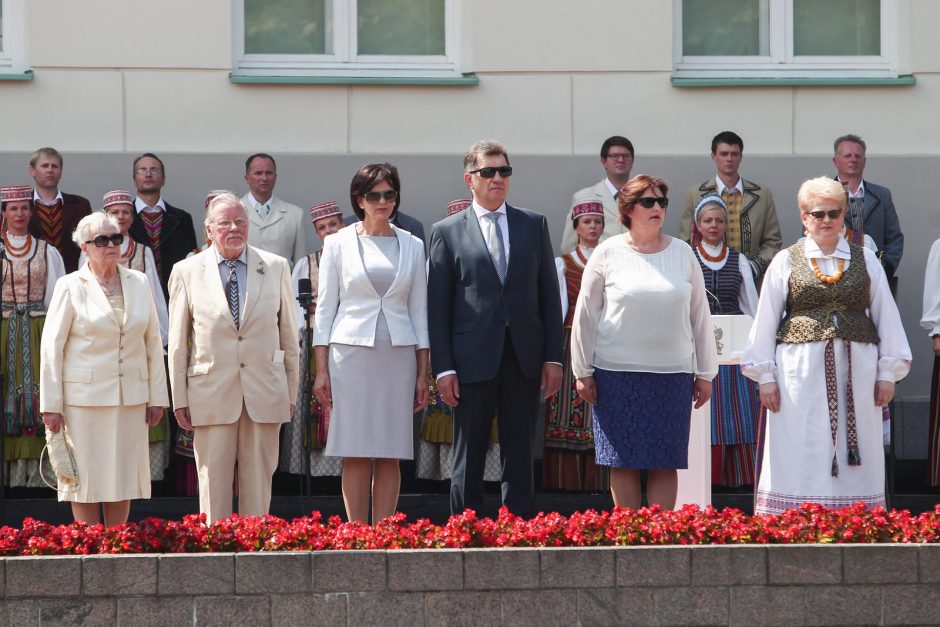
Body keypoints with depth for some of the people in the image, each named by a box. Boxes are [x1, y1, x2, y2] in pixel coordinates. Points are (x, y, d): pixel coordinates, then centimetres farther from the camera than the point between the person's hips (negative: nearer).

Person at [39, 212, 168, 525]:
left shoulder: (139, 283, 8)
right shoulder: (71, 287, -2)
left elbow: (153, 342, 10)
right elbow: (52, 347, -2)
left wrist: (157, 397, 6)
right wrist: (51, 405, -6)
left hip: (131, 398, 3)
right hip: (85, 396, -3)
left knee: (124, 476, 6)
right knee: (87, 476, -1)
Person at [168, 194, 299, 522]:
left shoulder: (276, 267, 7)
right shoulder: (186, 272, 4)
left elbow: (289, 334, 10)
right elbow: (177, 342, 6)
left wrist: (291, 393, 8)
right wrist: (179, 399, 3)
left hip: (264, 394, 1)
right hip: (211, 393, -1)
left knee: (258, 485, 5)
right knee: (213, 483, 0)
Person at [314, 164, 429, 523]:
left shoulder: (411, 246, 10)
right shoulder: (339, 244, 4)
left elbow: (418, 310, 11)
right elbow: (325, 306, 4)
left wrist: (422, 373, 6)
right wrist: (321, 369, -3)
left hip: (398, 355, 2)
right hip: (351, 353, -2)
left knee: (390, 454, 1)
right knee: (356, 454, -3)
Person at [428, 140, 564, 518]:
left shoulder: (534, 225, 10)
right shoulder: (447, 231, 4)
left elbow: (549, 295, 9)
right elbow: (438, 306, 1)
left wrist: (553, 357, 2)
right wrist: (443, 368, -6)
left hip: (525, 359, 2)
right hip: (473, 359, -2)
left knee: (519, 458, 6)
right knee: (468, 460, 3)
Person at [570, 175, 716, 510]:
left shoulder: (682, 253, 7)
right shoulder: (608, 253, 1)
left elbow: (699, 314, 10)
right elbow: (585, 313, 4)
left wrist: (705, 373, 10)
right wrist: (582, 372, 2)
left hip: (673, 372, 2)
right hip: (618, 372, -1)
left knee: (666, 463, 1)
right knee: (623, 461, 1)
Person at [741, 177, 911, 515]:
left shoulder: (865, 261, 10)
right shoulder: (785, 262, 6)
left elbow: (886, 315, 12)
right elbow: (765, 320, 5)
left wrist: (888, 372, 7)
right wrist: (766, 376, 1)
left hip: (856, 372, 2)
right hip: (802, 370, -2)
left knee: (857, 462, 2)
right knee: (800, 461, -2)